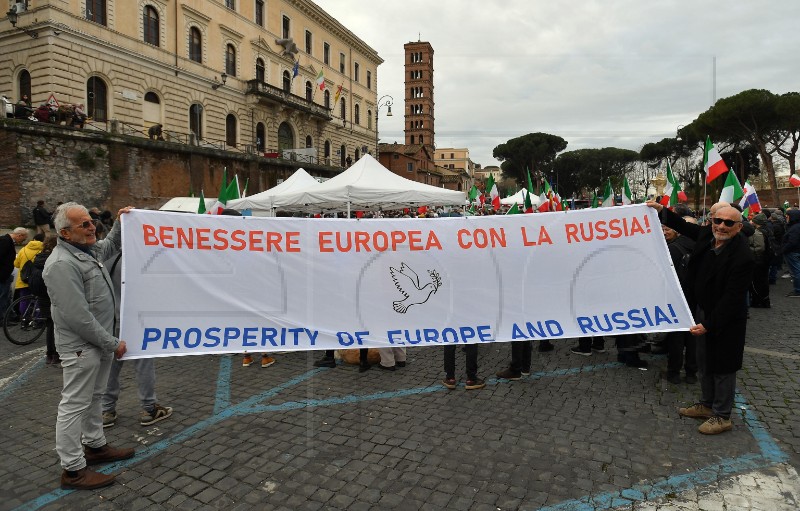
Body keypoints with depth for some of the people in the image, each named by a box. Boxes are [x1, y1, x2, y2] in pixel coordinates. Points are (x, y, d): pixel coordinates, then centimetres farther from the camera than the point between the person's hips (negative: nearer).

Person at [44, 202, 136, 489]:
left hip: (98, 341, 10)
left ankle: (95, 446, 36)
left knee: (93, 398, 21)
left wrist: (121, 223, 12)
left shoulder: (88, 249, 5)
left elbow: (110, 246, 31)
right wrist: (112, 343, -19)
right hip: (81, 347, -9)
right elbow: (78, 317, -26)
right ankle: (73, 470, 13)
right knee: (75, 405, 1)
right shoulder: (62, 264, -24)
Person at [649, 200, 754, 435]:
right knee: (704, 362, 21)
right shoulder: (708, 234, -6)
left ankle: (722, 416, 25)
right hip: (703, 311, 8)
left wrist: (708, 324, -25)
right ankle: (707, 404, 39)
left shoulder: (742, 256, -27)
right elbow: (686, 227, 18)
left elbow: (731, 298, -25)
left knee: (722, 367, 8)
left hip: (725, 319, -8)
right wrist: (662, 211, 9)